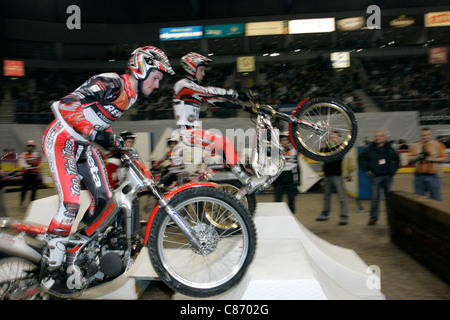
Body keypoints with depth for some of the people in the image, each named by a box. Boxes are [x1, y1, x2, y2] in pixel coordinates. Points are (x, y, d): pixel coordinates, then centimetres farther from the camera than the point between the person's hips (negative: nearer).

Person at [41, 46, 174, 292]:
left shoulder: (131, 95, 8)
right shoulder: (111, 83, -21)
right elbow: (66, 105, -29)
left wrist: (115, 141, 11)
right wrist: (95, 133, -34)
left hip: (84, 144, 9)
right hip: (62, 139, -9)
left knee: (103, 197, 3)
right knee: (71, 202, -18)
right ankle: (51, 267, -4)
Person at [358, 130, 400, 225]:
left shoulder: (390, 149, 6)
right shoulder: (369, 149, -2)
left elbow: (397, 159, 21)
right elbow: (361, 159, 5)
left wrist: (394, 169, 12)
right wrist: (366, 170, 0)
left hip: (388, 176, 2)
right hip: (376, 177, -2)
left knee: (389, 197, 8)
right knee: (375, 198, -1)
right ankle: (373, 217, 7)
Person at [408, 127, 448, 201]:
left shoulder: (438, 145, 4)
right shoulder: (415, 146, 10)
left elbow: (444, 158, 0)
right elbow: (410, 158, 7)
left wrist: (432, 159, -13)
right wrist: (417, 157, -11)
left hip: (433, 176, -2)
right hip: (419, 176, 2)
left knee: (436, 199, 1)